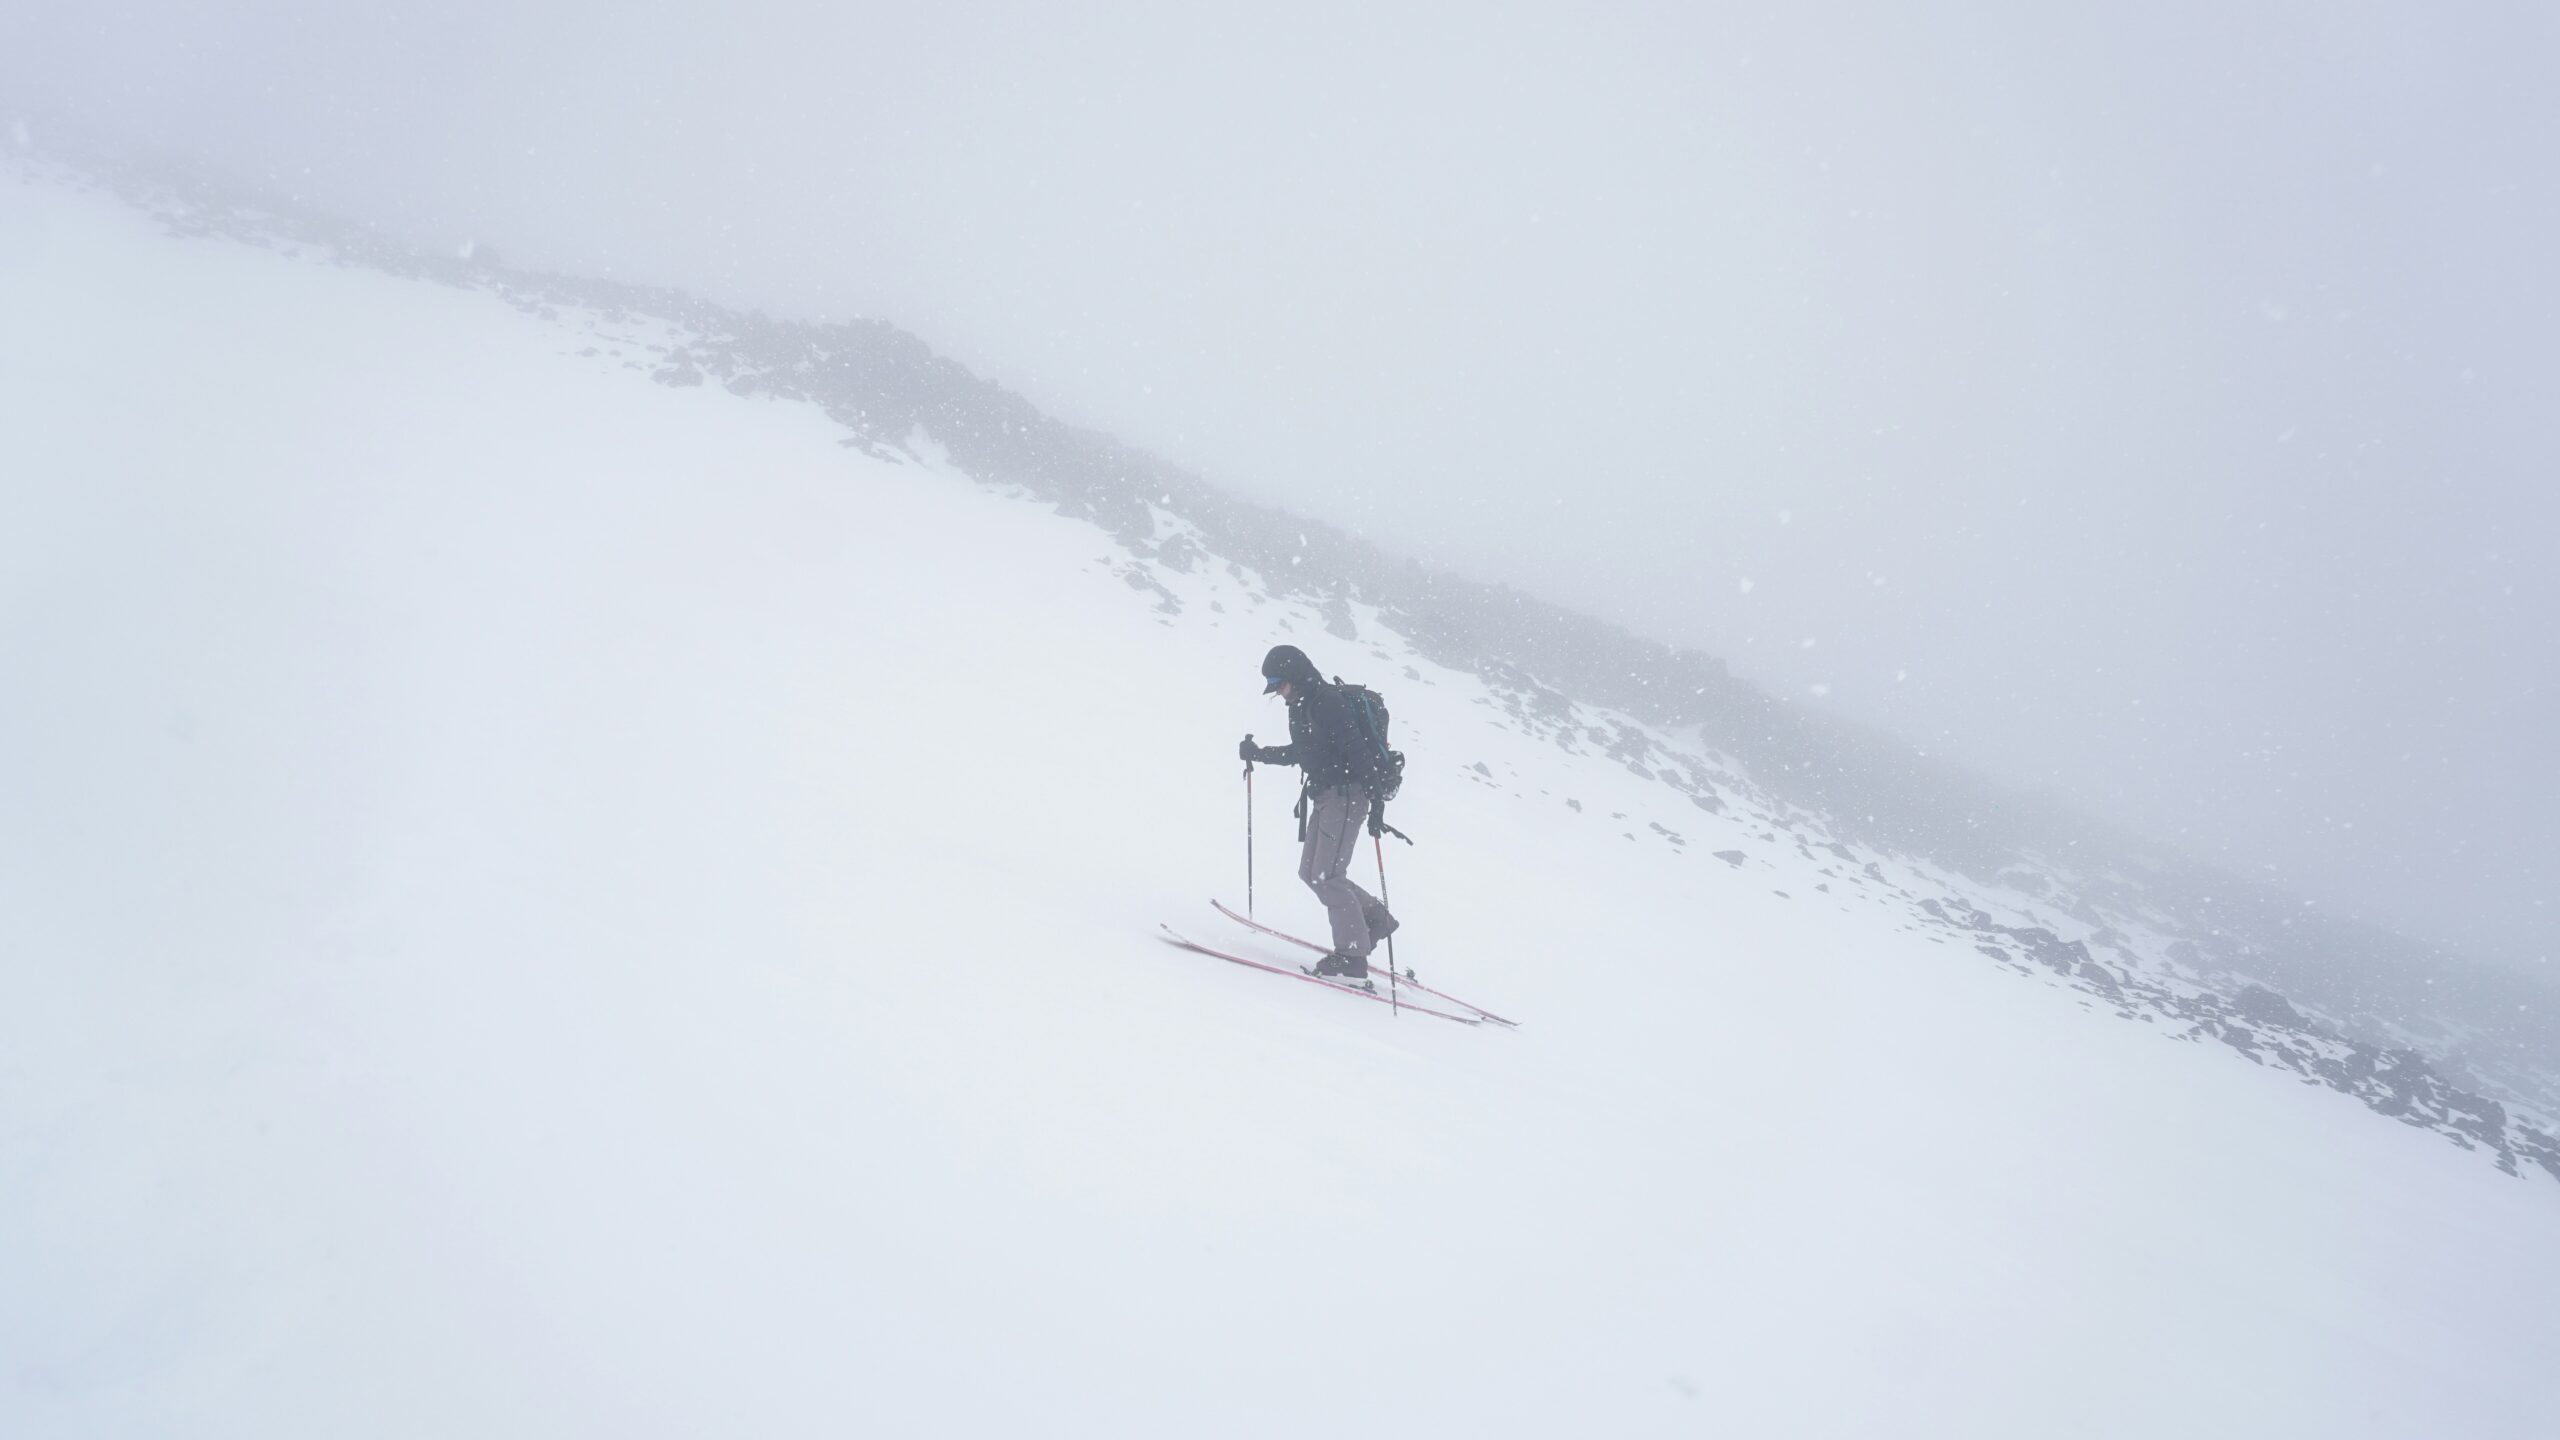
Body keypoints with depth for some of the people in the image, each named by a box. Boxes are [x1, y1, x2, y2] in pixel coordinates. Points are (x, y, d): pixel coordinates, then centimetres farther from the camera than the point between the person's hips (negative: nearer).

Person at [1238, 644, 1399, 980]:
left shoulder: (1330, 701, -17)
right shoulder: (1301, 707, 12)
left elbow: (1356, 747, -24)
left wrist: (1374, 798, -30)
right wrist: (1257, 754, 21)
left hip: (1346, 796, -10)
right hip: (1323, 797, 10)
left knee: (1327, 876, -11)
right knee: (1310, 872, 12)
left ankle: (1352, 958, -5)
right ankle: (1376, 919, 23)